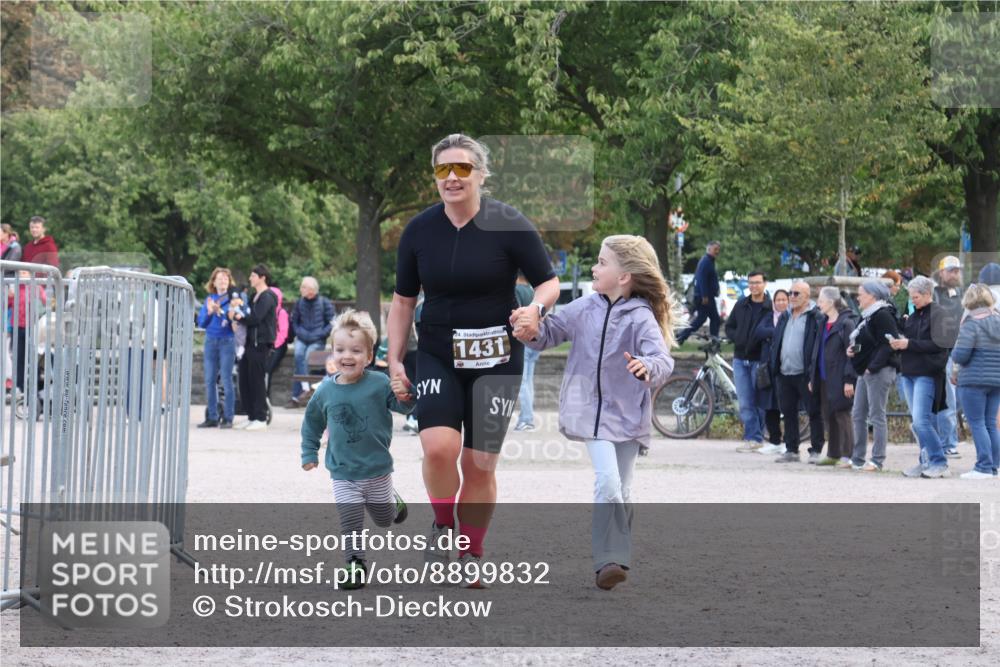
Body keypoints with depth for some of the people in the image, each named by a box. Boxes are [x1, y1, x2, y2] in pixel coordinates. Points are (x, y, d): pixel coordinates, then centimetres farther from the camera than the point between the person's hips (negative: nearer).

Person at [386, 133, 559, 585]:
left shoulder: (508, 225, -9)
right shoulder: (418, 231, 0)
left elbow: (549, 282, -2)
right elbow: (403, 299, 10)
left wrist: (535, 309, -24)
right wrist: (394, 360, 4)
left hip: (496, 358, -1)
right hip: (437, 357, 1)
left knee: (480, 466, 1)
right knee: (438, 447, -21)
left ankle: (471, 555, 21)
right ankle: (442, 527, 6)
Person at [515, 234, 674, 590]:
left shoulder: (642, 319, -13)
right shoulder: (586, 307, 2)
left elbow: (663, 360, -25)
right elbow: (552, 330, 11)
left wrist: (648, 367, -47)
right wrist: (532, 332, -11)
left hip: (627, 414, -2)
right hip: (593, 412, 2)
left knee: (621, 491, 8)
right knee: (608, 483, -15)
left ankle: (617, 558, 21)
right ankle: (609, 560, -14)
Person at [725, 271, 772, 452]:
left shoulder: (771, 307, -6)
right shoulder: (741, 305, 10)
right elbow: (729, 327, 18)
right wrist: (738, 339, 0)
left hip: (760, 360, -4)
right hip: (740, 360, 5)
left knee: (759, 402, 1)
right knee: (745, 404, 1)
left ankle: (754, 437, 7)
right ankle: (753, 438, 4)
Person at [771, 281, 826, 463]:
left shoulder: (816, 317, -6)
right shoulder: (785, 317, 17)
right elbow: (776, 343, 21)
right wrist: (774, 366, 11)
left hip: (805, 374, -7)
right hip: (785, 373, 7)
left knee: (814, 412, -1)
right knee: (788, 412, 10)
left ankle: (816, 451, 3)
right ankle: (791, 450, 16)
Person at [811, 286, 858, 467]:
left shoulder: (846, 323, -11)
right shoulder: (824, 323, 15)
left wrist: (849, 379, -19)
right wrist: (813, 377, 17)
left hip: (839, 379, -8)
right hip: (824, 379, 8)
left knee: (842, 415, -5)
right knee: (828, 417, 11)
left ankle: (847, 456, -2)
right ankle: (833, 454, 18)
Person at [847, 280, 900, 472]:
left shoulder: (882, 316, -13)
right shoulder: (866, 316, 17)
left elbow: (888, 344, -21)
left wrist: (873, 366, -23)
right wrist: (853, 350, 6)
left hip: (878, 372, -11)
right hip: (865, 372, 11)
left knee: (877, 416, -7)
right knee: (858, 415, 12)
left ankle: (877, 461, -4)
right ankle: (857, 459, 19)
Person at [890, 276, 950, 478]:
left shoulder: (937, 314, -9)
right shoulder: (914, 315, 16)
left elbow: (937, 344, -17)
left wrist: (908, 344, -18)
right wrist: (899, 342, 0)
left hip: (926, 374, -8)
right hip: (909, 372, 8)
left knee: (921, 420, -14)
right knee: (918, 421, 9)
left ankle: (939, 463, -7)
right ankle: (927, 462, 15)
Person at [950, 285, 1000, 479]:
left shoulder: (971, 323, -12)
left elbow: (960, 355, -18)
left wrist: (954, 352, 7)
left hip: (974, 381, -6)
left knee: (976, 424, -1)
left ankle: (984, 467, -6)